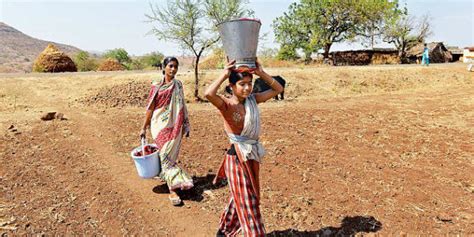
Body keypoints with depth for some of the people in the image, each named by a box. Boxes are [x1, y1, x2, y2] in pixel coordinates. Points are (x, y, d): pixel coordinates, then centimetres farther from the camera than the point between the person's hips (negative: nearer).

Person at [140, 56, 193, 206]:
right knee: (165, 155, -2)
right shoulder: (156, 86, -6)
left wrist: (186, 126, 11)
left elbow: (182, 107, 10)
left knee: (171, 155, 11)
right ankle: (172, 189, 2)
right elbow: (150, 108, -3)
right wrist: (144, 128, -1)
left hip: (175, 126, 4)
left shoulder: (178, 85, 5)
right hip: (161, 125, -3)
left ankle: (165, 174, 32)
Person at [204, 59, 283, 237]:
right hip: (237, 158, -7)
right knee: (248, 204, 2)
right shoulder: (226, 104, -16)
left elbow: (277, 89, 6)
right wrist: (224, 74, -24)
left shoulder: (252, 99, 2)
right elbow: (208, 94, -37)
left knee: (241, 200, 23)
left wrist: (261, 73, -4)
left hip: (252, 155, 8)